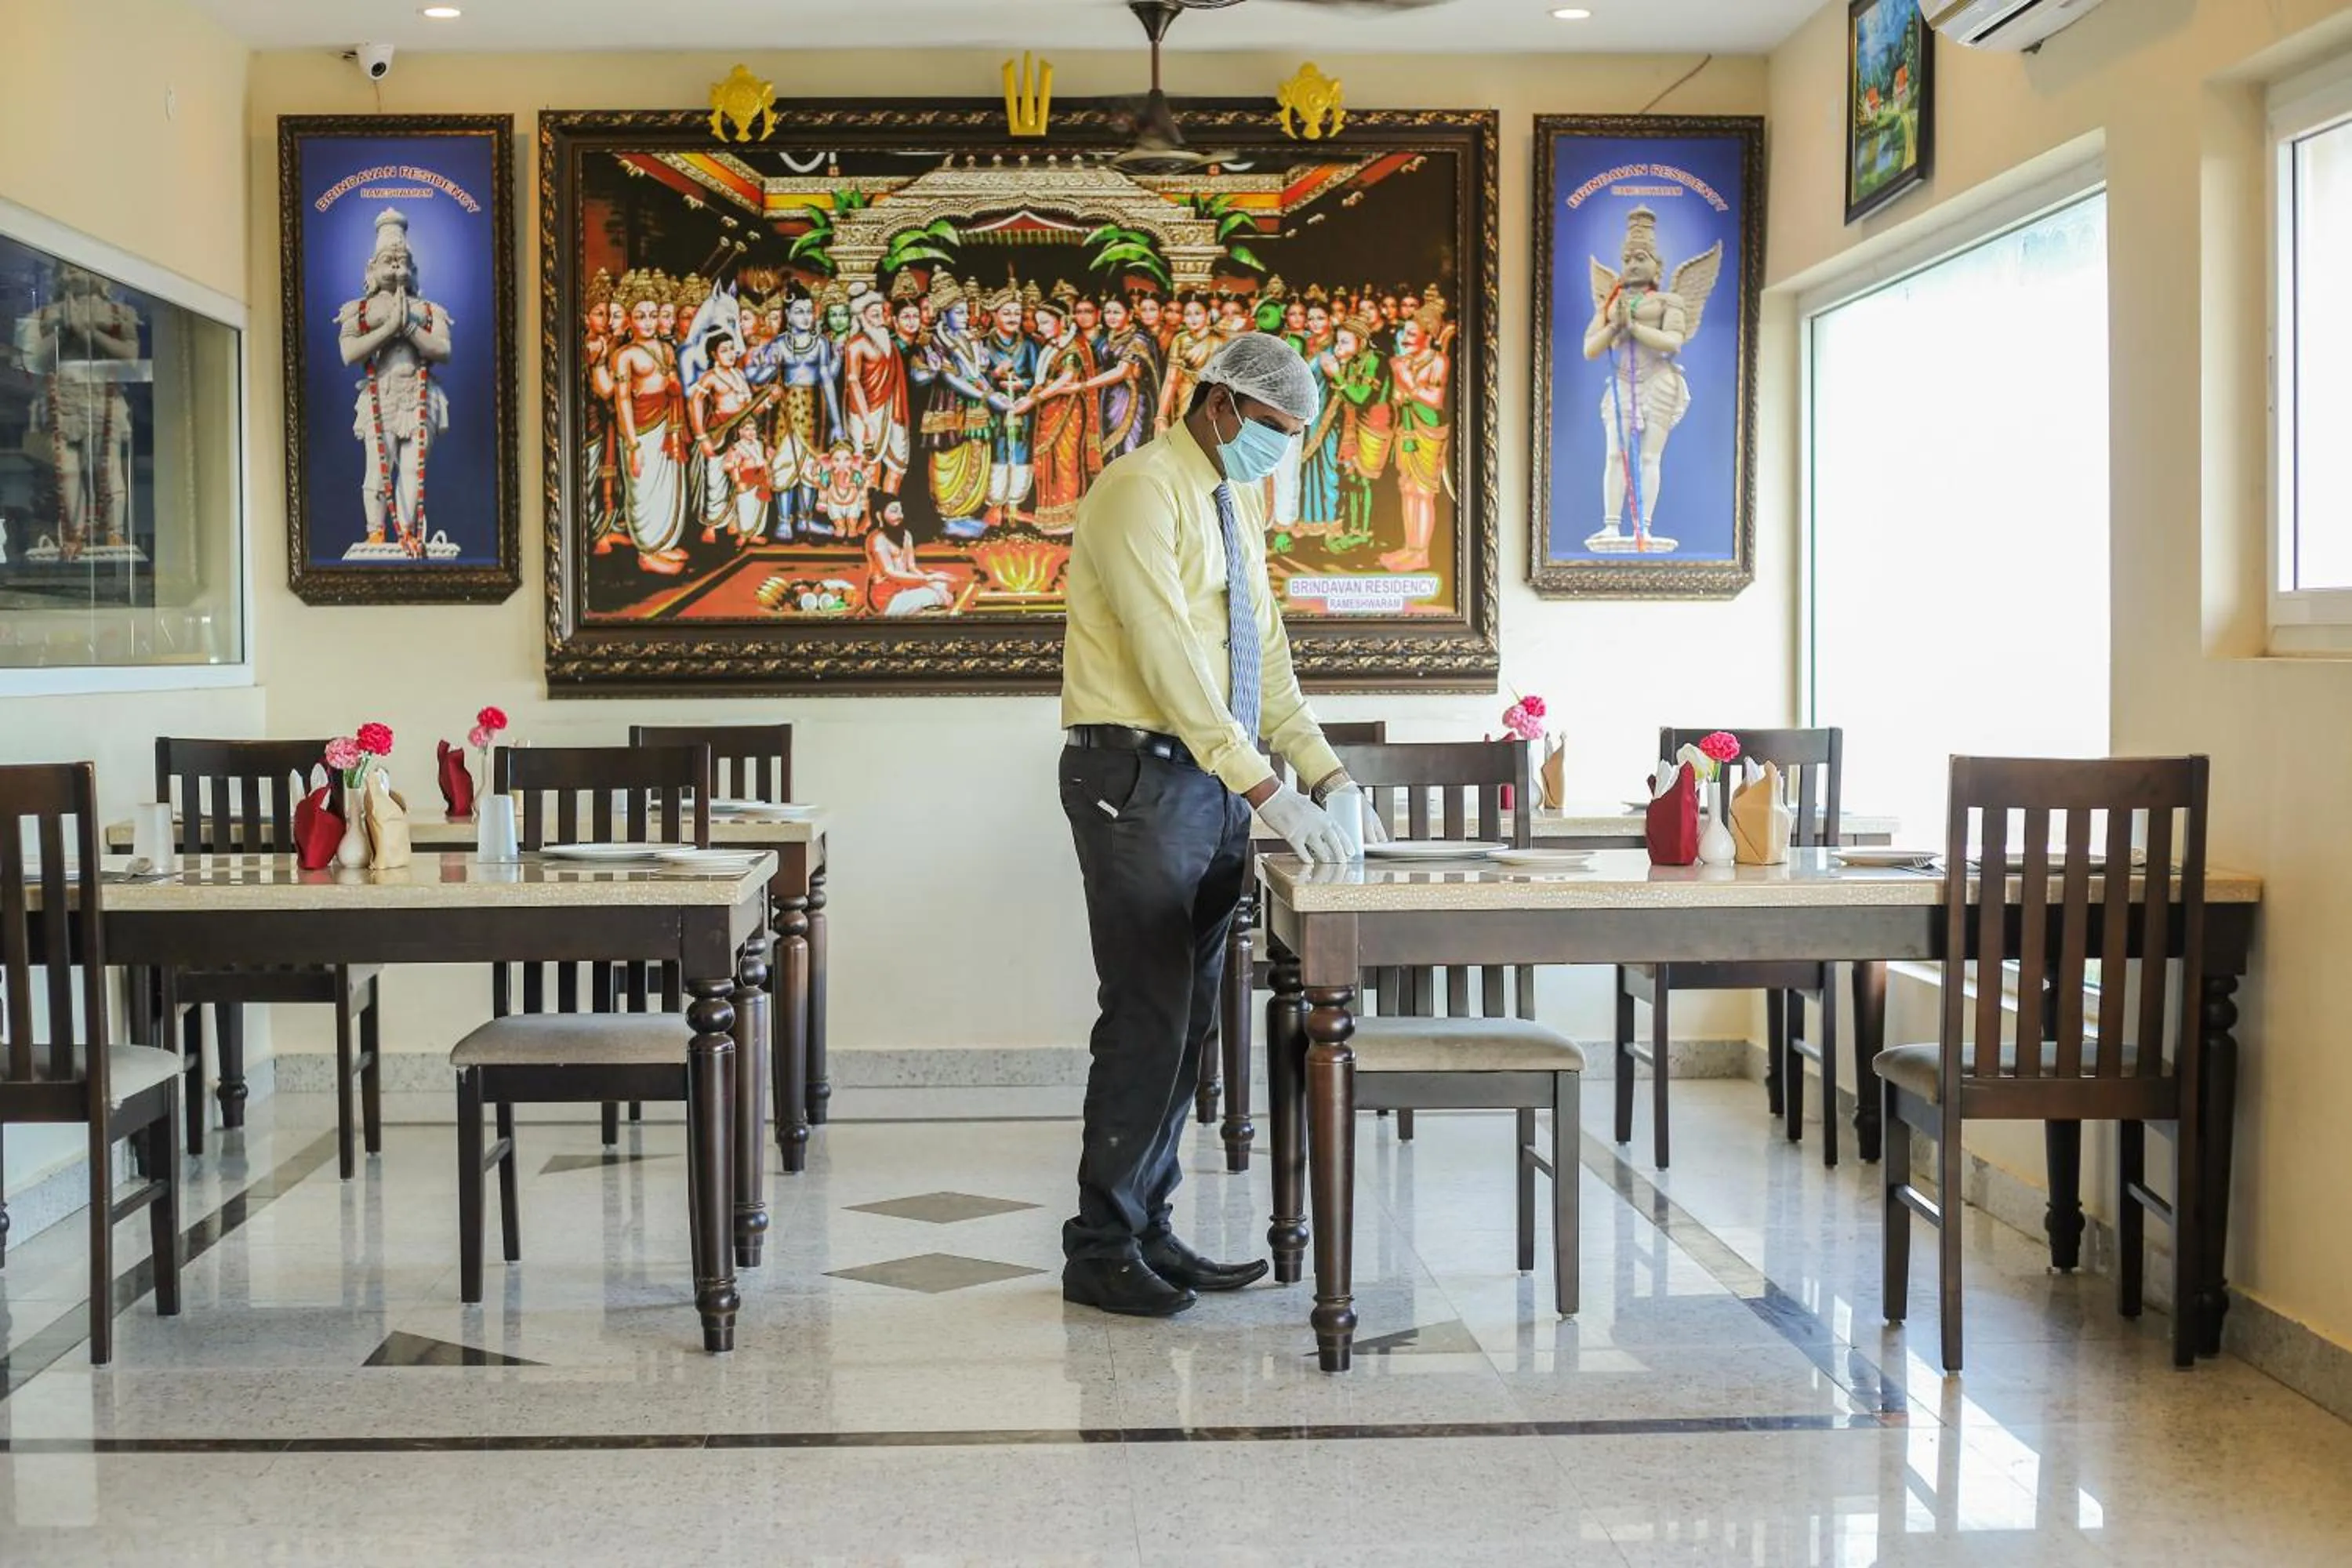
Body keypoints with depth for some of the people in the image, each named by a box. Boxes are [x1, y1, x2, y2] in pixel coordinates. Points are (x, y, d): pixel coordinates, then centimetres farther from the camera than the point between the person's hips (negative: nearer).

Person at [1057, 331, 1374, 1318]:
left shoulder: (1238, 505, 17)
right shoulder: (1142, 491, -12)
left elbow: (1264, 656, 17)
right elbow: (1171, 659, -21)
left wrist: (1326, 774, 4)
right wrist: (1268, 791, -25)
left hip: (1215, 780, 9)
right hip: (1139, 777, -9)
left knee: (1189, 1016, 10)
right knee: (1148, 1015, -8)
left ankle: (1148, 1231, 18)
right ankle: (1099, 1250, 2)